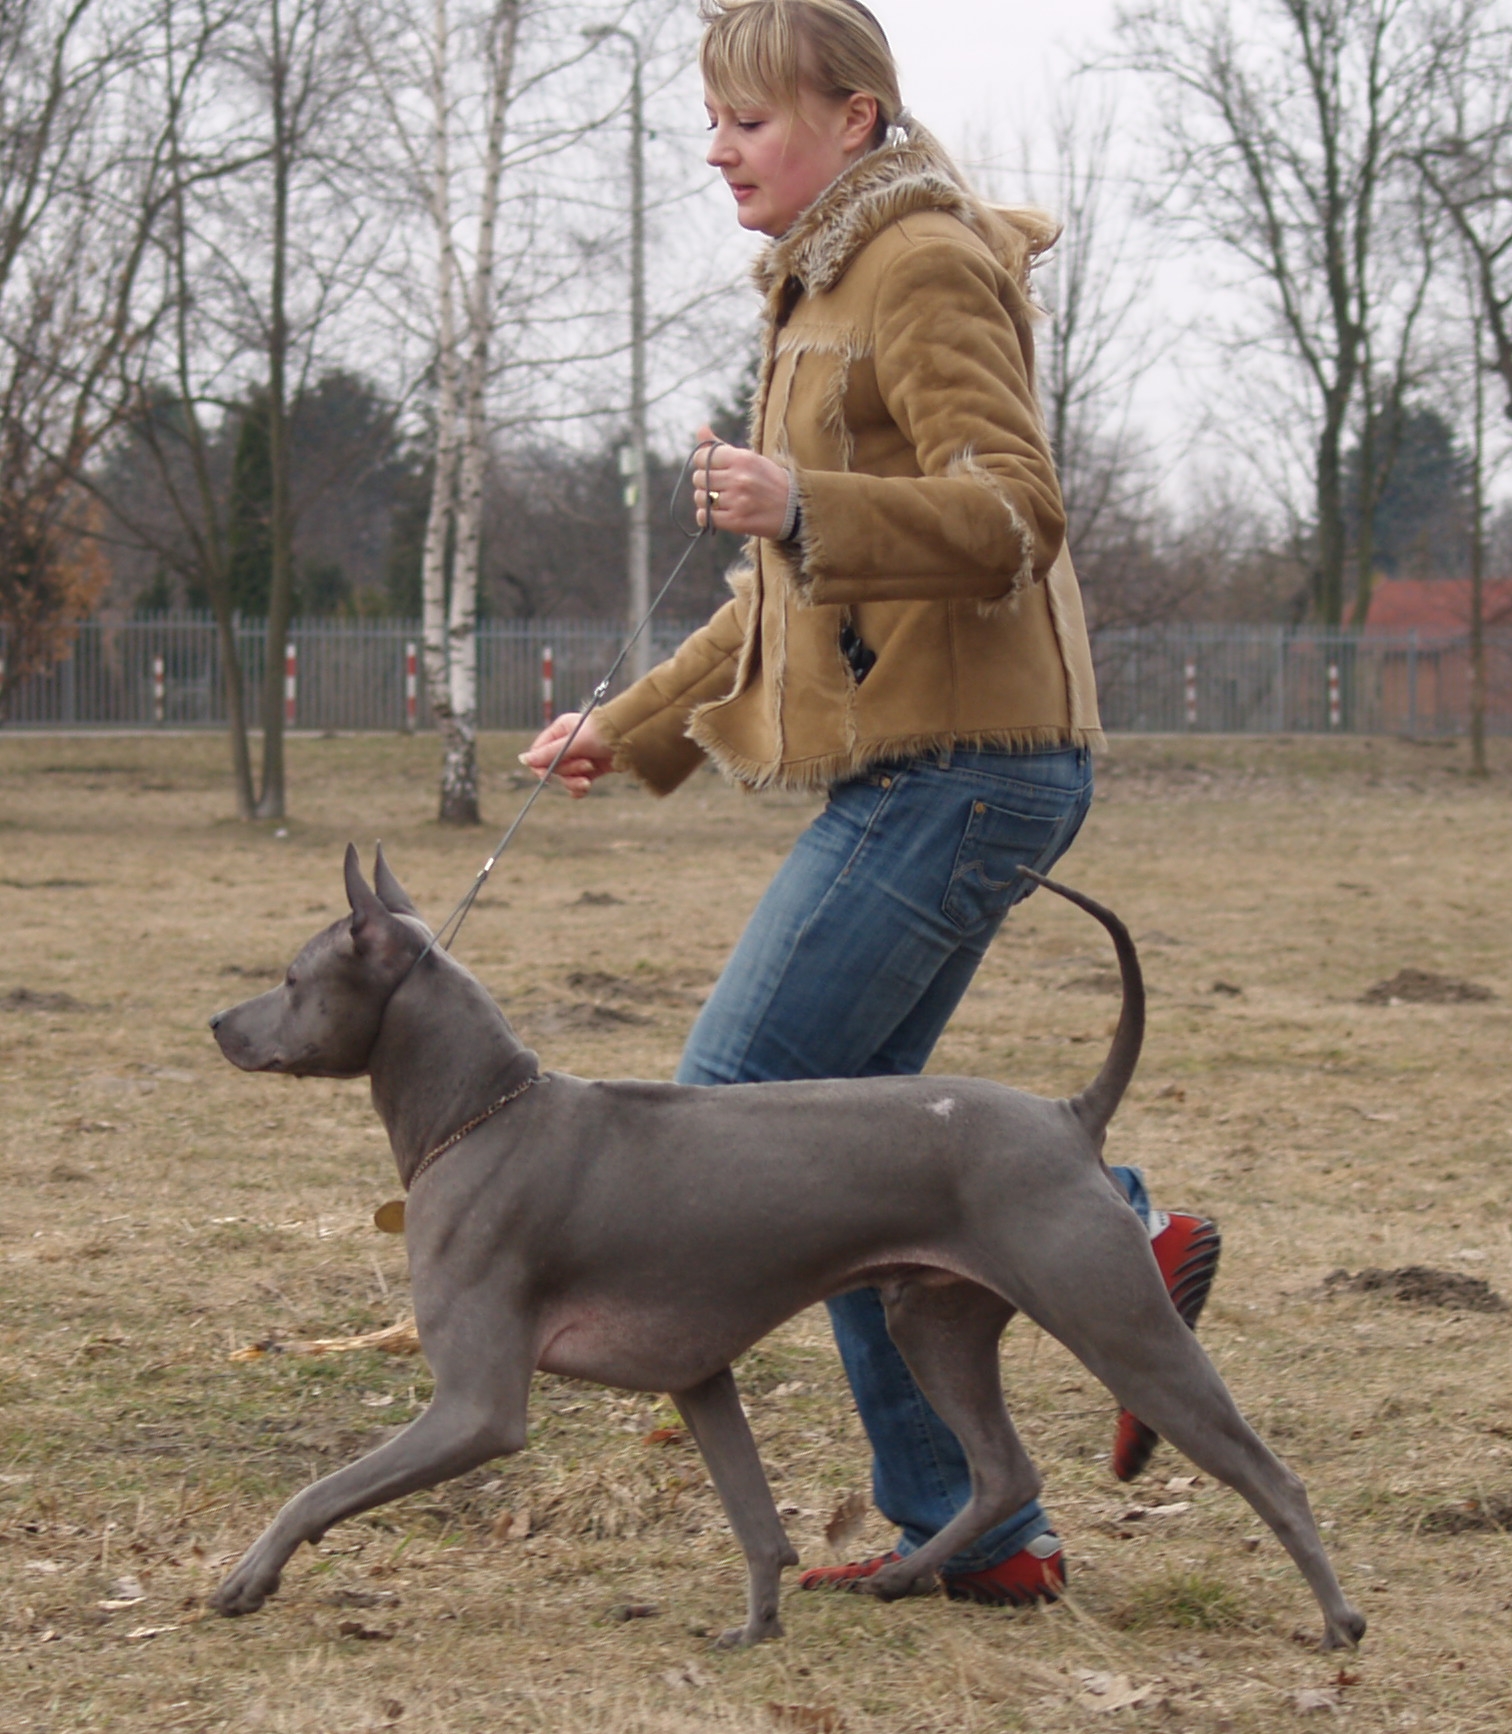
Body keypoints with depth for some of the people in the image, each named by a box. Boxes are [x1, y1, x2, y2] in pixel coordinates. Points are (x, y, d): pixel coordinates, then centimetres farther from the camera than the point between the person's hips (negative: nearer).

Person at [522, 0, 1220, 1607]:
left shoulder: (929, 266, -9)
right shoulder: (823, 291, 22)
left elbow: (1012, 511, -20)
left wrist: (804, 507, -34)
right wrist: (632, 727, 27)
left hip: (958, 766, -10)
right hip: (906, 768, 10)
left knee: (734, 1101, -13)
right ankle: (970, 1529, 11)